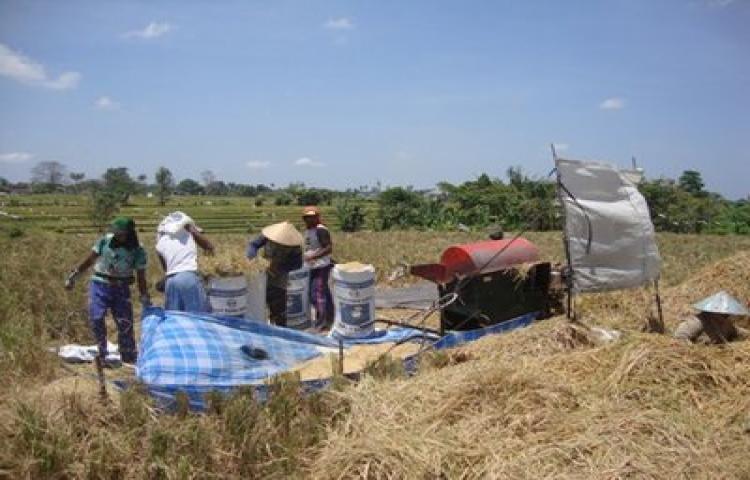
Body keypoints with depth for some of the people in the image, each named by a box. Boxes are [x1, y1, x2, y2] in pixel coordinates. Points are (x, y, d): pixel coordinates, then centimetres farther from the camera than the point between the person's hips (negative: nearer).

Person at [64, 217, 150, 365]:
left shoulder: (138, 251, -8)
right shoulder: (105, 241, -7)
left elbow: (141, 279, -4)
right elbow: (89, 260, 4)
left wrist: (145, 300, -9)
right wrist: (73, 276, 4)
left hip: (121, 288, 0)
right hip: (100, 285, 0)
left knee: (125, 322, -2)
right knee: (96, 318, -16)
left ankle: (129, 356, 13)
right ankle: (102, 353, 0)